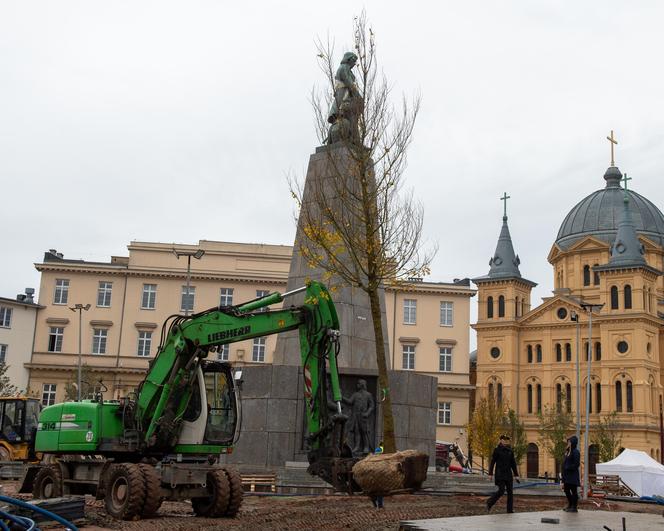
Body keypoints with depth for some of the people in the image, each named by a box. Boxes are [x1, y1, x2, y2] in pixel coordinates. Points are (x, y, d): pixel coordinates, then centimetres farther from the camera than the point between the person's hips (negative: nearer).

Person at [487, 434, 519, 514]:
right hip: (500, 474, -5)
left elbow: (513, 464, 14)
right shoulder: (497, 450, -5)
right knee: (501, 490, -13)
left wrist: (516, 475, 11)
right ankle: (489, 503, 7)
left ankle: (510, 510, 8)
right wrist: (490, 474, -10)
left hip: (508, 474, 5)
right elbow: (492, 462, -6)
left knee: (510, 492, 2)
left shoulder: (510, 451, 9)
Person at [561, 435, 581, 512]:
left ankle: (574, 507, 6)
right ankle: (570, 505, 29)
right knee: (566, 489, 15)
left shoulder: (575, 452, -13)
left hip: (573, 475, -9)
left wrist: (567, 468, -14)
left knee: (573, 491, -1)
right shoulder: (568, 451, 14)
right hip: (567, 475, 9)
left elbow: (576, 464, -18)